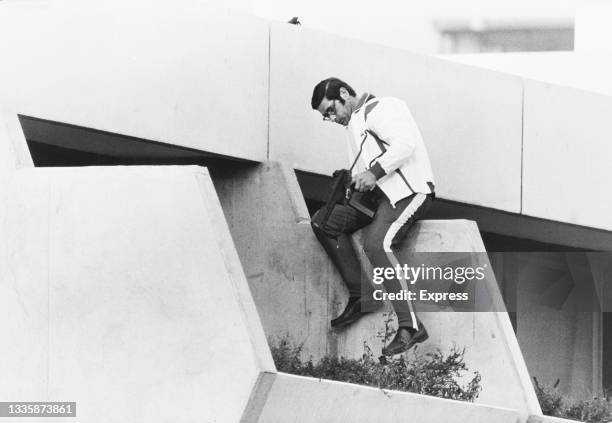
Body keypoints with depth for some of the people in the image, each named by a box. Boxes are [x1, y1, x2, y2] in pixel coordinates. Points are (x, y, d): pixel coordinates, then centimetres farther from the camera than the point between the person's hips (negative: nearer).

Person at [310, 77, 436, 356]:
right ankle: (361, 296, -2)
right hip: (378, 194, 10)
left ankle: (410, 326, -31)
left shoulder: (380, 109, -5)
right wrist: (350, 183, 2)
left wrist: (374, 172, -24)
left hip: (409, 189, -10)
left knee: (376, 243, -31)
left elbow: (405, 143, -20)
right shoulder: (354, 125, 26)